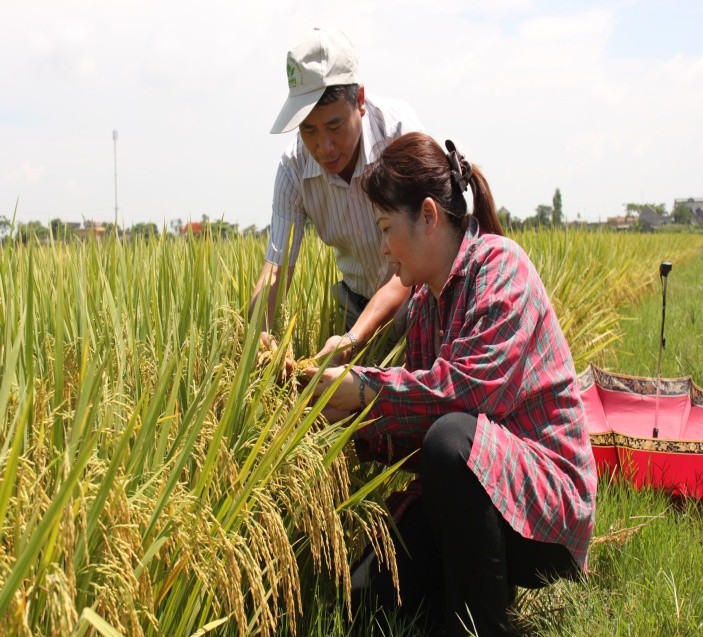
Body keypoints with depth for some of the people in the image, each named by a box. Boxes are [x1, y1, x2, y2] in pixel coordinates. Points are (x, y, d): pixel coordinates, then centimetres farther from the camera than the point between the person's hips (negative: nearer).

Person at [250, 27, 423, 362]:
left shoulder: (398, 129, -26)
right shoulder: (294, 169, -15)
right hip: (360, 302, 3)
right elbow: (275, 268, -17)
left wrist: (353, 340, -43)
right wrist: (257, 335, -39)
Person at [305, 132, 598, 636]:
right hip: (470, 483, 7)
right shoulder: (426, 302, 11)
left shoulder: (499, 264, -13)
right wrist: (354, 417, -5)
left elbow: (473, 385, -26)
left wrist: (367, 390, -21)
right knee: (369, 595, -11)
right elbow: (419, 425, 10)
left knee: (451, 436, -37)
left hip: (545, 491, -7)